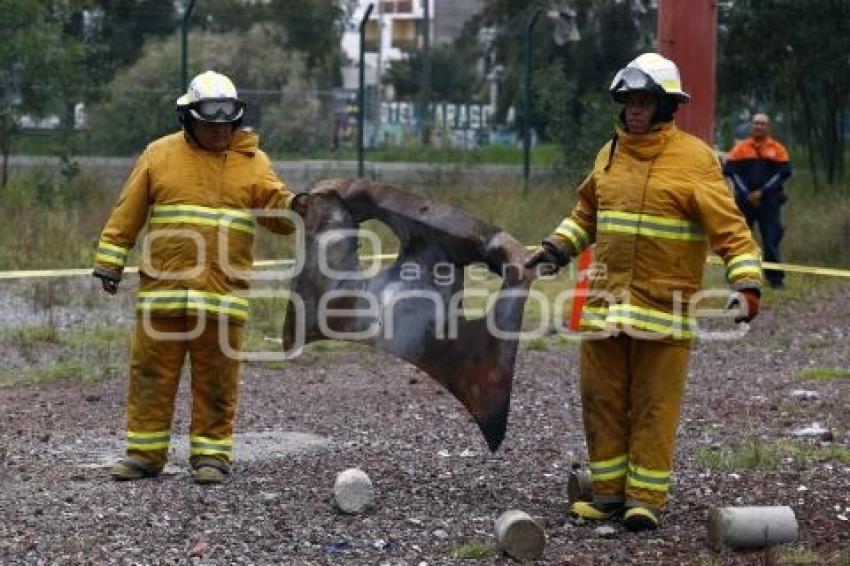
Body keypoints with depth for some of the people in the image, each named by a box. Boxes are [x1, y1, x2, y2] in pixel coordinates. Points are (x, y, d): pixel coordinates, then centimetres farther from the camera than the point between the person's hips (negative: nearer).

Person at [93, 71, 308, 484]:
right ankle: (144, 453, 13)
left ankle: (211, 454, 11)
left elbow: (273, 209, 0)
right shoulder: (160, 155, 7)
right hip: (162, 288, 0)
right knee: (151, 373, 5)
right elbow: (127, 214, 8)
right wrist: (109, 260, 5)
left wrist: (293, 206, -22)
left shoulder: (252, 161, 8)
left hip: (222, 294, 0)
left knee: (216, 379, 2)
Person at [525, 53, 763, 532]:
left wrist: (747, 282, -19)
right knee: (603, 399, 9)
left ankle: (646, 497, 7)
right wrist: (558, 249, 17)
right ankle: (610, 492, 19)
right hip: (606, 301, 6)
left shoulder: (694, 158, -7)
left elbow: (729, 225, -10)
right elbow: (587, 212, 27)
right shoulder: (611, 153, 12)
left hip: (664, 307, -6)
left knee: (654, 406, -1)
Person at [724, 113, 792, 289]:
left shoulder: (777, 149, 4)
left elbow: (784, 173, -4)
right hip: (744, 201, 1)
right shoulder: (740, 148, 5)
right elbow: (730, 171, 0)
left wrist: (761, 192, -12)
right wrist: (746, 194, -10)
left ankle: (775, 278, 2)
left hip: (769, 202, -1)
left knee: (771, 240, -4)